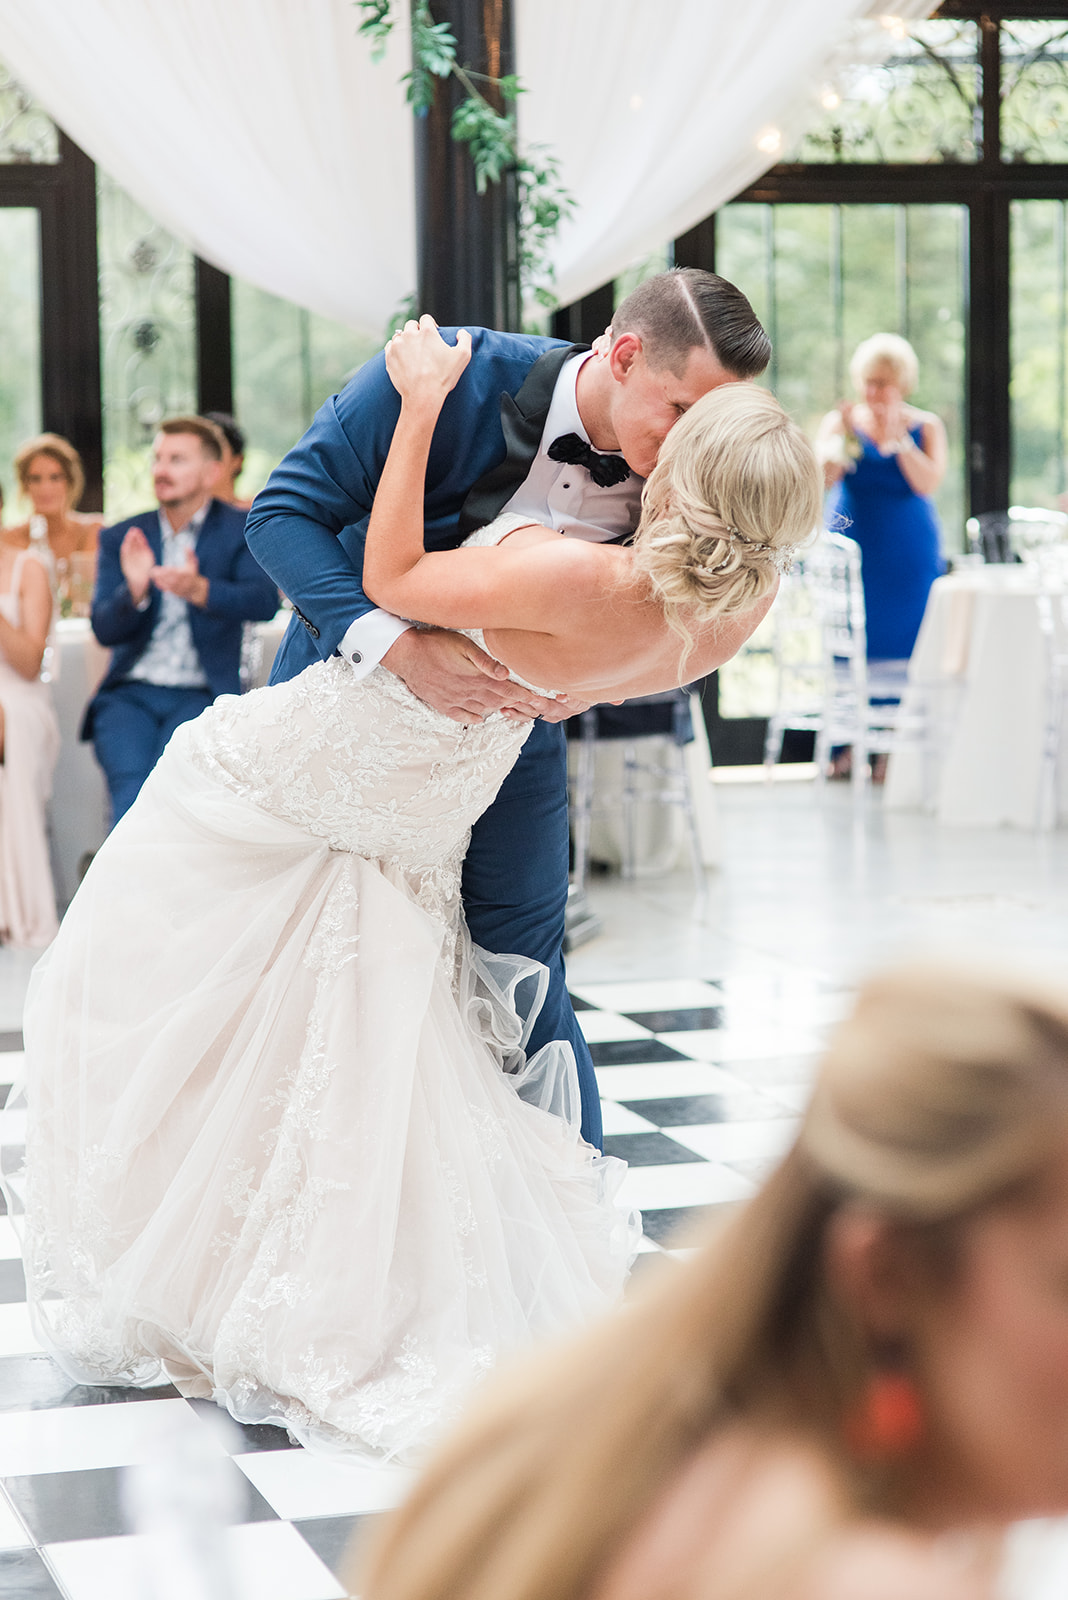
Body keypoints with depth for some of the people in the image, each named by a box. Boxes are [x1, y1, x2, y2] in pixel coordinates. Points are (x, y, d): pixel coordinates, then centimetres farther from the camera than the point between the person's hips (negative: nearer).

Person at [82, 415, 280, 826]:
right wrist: (134, 591, -19)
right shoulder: (121, 538, 13)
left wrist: (199, 590, -34)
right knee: (131, 781, -27)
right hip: (130, 693, 2)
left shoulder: (242, 531, 5)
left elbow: (264, 601, -14)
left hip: (201, 694, -2)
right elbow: (105, 630, 3)